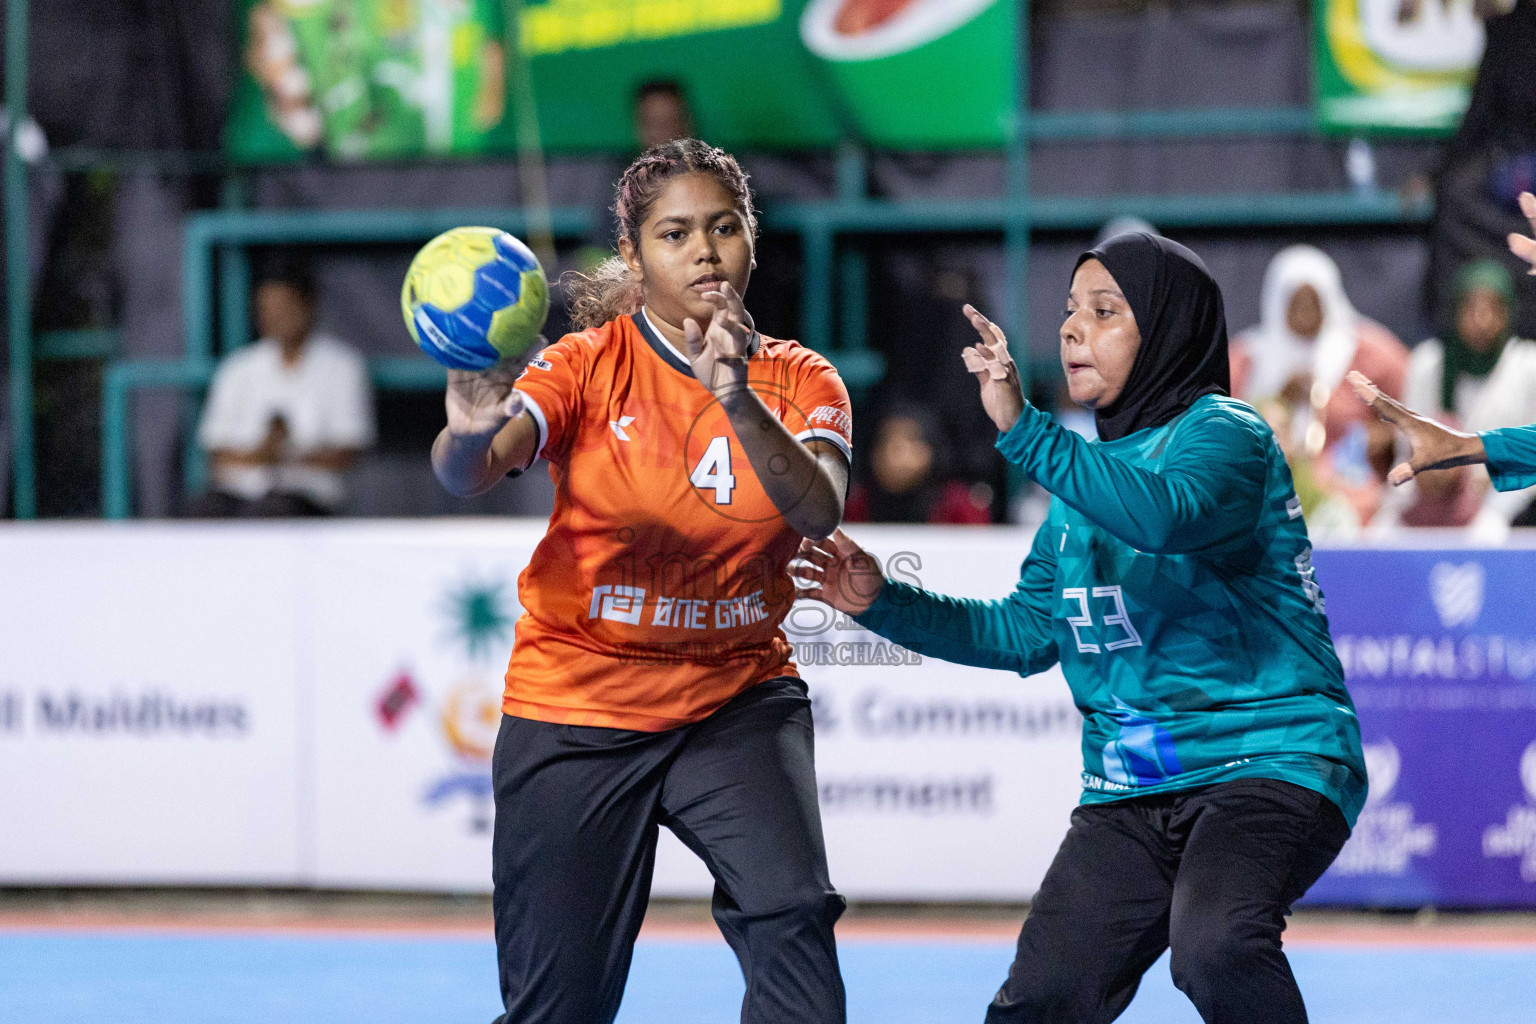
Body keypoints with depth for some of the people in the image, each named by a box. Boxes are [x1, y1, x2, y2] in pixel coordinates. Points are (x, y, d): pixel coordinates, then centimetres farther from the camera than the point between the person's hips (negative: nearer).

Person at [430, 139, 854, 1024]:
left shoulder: (801, 383, -1)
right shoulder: (591, 366, -8)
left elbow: (819, 512, -22)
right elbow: (467, 474, -25)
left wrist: (740, 403, -39)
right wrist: (472, 433, -50)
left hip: (739, 697, 1)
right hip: (576, 706, -1)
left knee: (792, 915, -26)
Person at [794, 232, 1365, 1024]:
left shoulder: (1223, 433, -7)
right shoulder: (1087, 472, 17)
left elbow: (1166, 514, -31)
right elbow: (1028, 631, 23)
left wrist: (1022, 430, -38)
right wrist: (885, 604, 13)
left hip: (1267, 758, -8)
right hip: (1129, 794, 8)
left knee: (1214, 944, -35)